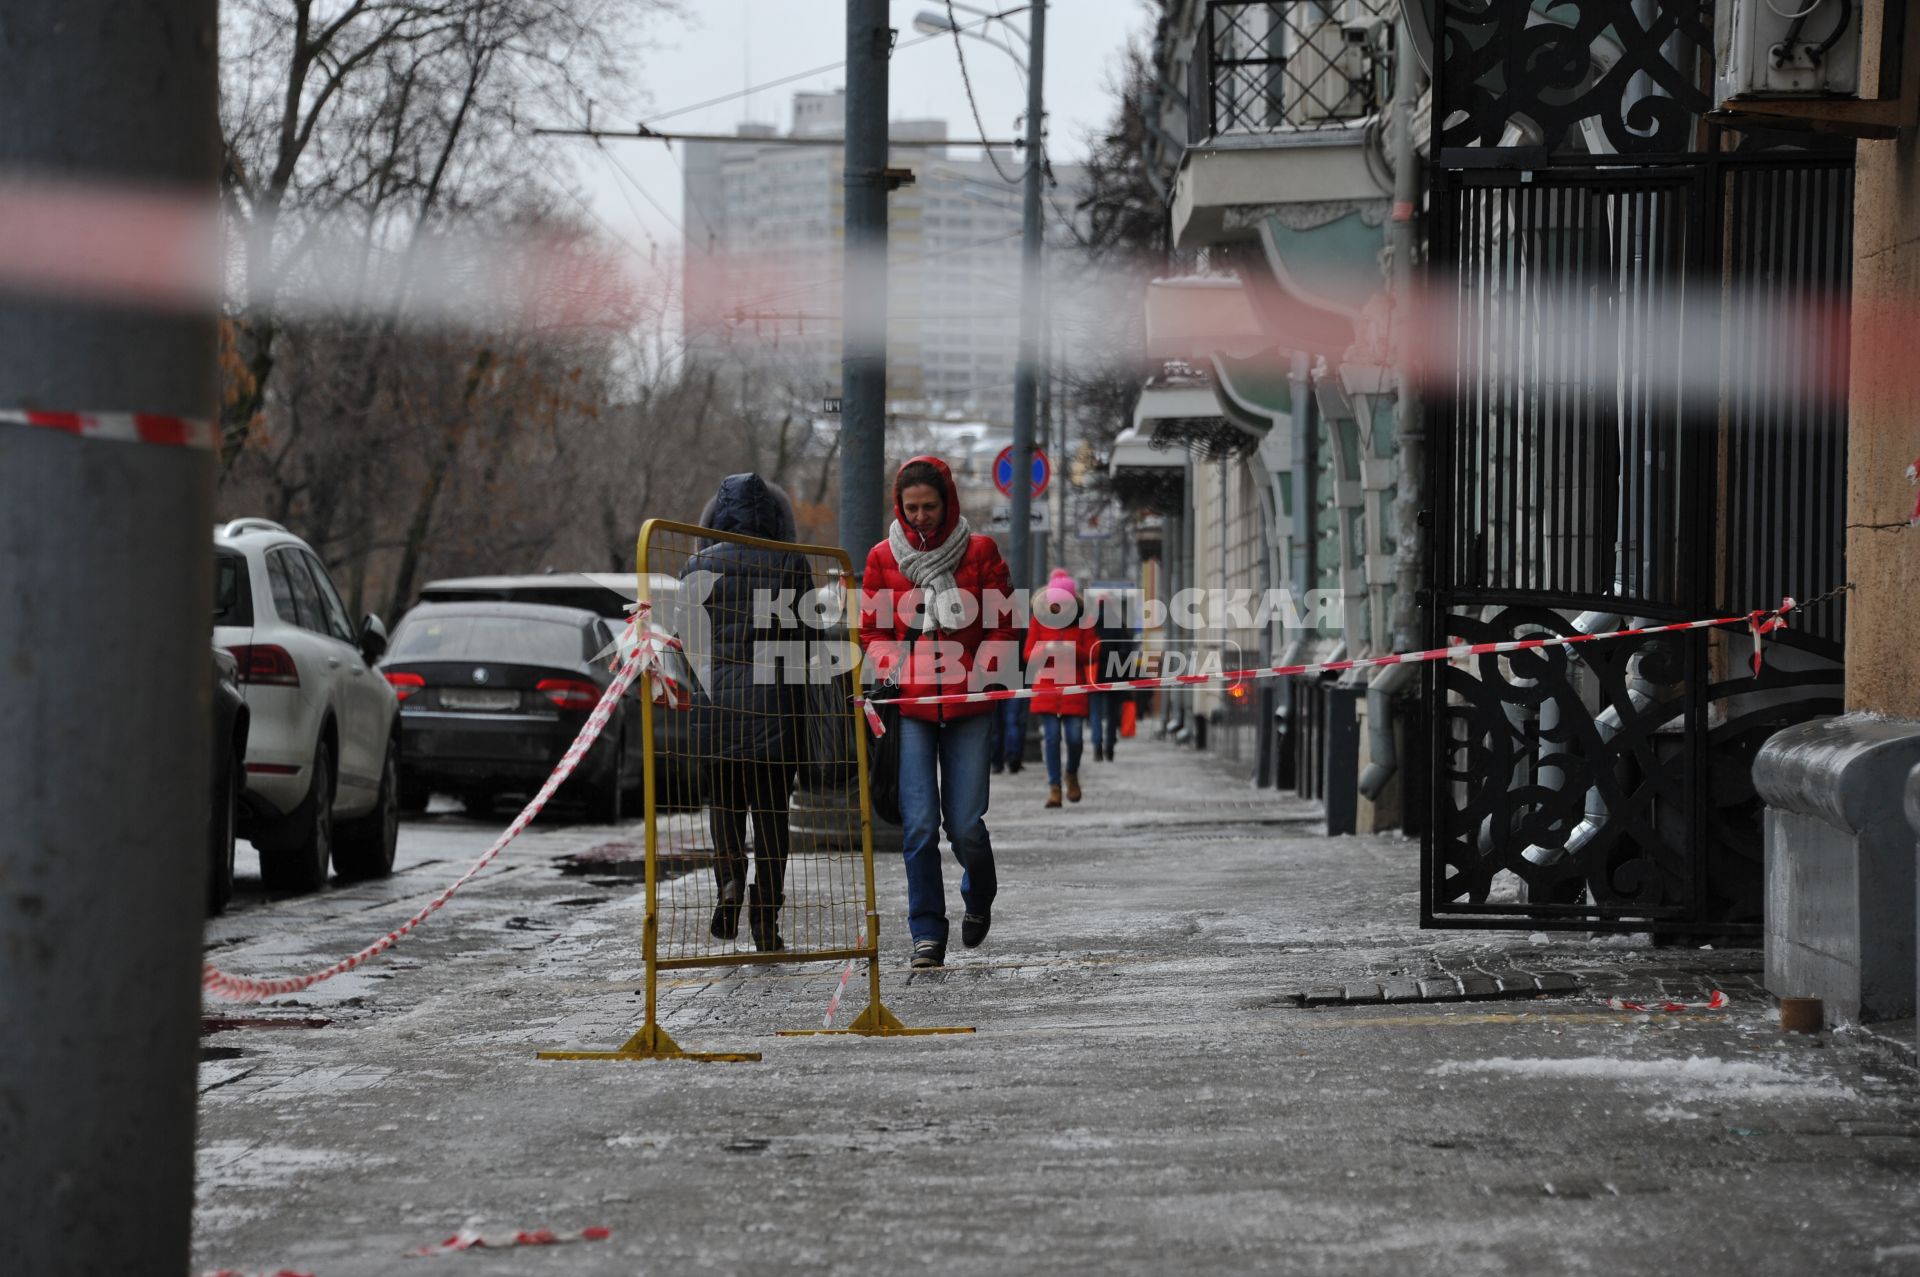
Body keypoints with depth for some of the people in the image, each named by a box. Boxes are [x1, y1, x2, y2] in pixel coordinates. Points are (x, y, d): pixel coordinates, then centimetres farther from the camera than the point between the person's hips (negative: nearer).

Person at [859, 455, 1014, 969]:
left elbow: (1002, 626, 6)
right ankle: (927, 934, 1)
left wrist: (982, 676, -7)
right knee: (919, 826, -8)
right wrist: (896, 673, -4)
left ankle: (978, 898, 29)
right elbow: (872, 630, 12)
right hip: (910, 708, 1)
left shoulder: (980, 552, 2)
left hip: (968, 706, -1)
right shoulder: (883, 558, 6)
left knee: (965, 824, -3)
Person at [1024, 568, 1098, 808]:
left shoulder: (1083, 620, 4)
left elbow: (1091, 655, 2)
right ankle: (1054, 786, -4)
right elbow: (1029, 654, 3)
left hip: (1073, 687, 0)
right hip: (1046, 686, 0)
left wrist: (1073, 650, -18)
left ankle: (1072, 775, 26)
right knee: (1051, 735, -8)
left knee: (1074, 736, -3)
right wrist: (1045, 649, -18)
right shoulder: (1039, 619, 4)